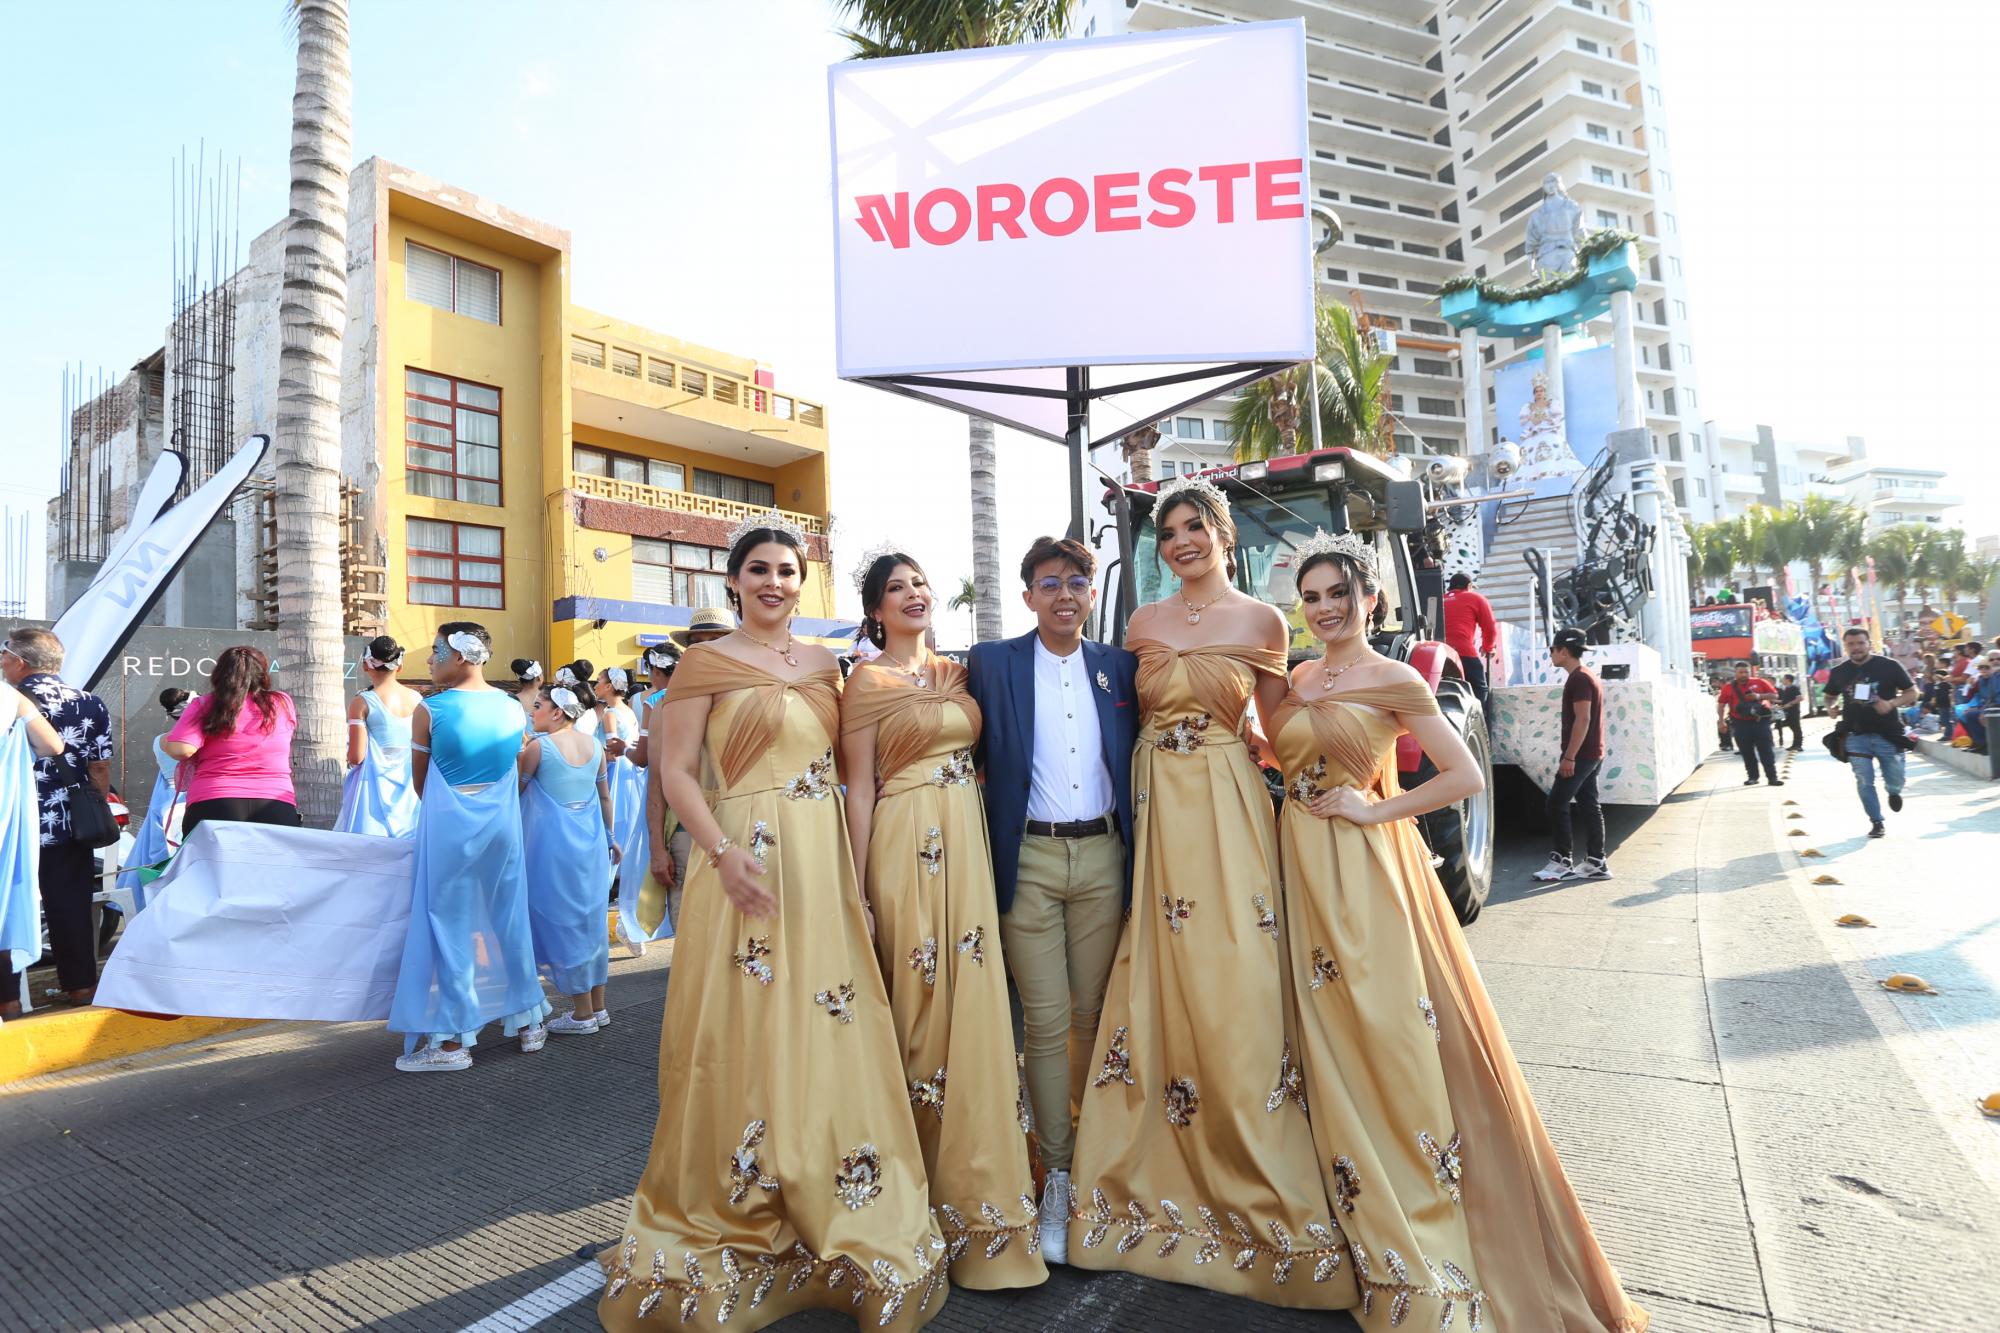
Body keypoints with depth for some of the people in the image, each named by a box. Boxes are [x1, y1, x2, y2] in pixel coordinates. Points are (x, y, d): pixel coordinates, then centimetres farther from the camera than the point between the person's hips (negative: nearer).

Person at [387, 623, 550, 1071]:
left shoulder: (430, 710, -9)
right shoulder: (513, 709, 2)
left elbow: (420, 780, 3)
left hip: (450, 827, -4)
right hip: (503, 827, 4)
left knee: (450, 927, 4)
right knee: (510, 921, 14)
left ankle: (452, 1040, 10)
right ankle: (529, 1021, 24)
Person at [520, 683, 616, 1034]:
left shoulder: (538, 746, -11)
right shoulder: (595, 745, 4)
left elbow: (518, 789, -1)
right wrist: (610, 836, 22)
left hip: (554, 844, -5)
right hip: (591, 842, 6)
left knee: (563, 921, 4)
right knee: (592, 919, 13)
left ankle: (582, 1013, 11)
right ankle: (598, 1006, 21)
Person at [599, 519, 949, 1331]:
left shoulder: (824, 664, 12)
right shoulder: (706, 662, -1)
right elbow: (676, 771, -7)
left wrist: (854, 862, 6)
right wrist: (724, 854, -20)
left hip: (824, 862, 5)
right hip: (748, 861, -4)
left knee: (829, 1035, 10)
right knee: (747, 1035, 3)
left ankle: (824, 1214, 29)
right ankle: (733, 1223, 24)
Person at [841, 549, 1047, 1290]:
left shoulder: (956, 671, 13)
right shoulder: (866, 681, -3)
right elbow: (860, 787, -6)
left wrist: (990, 863, 13)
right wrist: (859, 890, -9)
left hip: (968, 846, 6)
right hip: (908, 848, -5)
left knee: (974, 1010, 8)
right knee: (919, 1011, 3)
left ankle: (976, 1192, 25)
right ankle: (928, 1190, 21)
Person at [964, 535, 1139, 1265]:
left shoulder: (1121, 666, 8)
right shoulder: (990, 663, 1)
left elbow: (1136, 758, 9)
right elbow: (973, 757, 0)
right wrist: (981, 860, -7)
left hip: (1103, 858, 2)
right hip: (1029, 860, -2)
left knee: (1095, 1016, 11)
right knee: (1046, 1022, 2)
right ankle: (1056, 1173, 18)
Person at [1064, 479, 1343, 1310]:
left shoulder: (1263, 622, 1)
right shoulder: (1143, 623, 9)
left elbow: (1272, 728, 8)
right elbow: (1134, 717, 10)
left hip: (1228, 807, -3)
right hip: (1156, 806, 3)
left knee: (1232, 985, -1)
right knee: (1160, 982, 7)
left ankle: (1256, 1182, 17)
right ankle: (1168, 1175, 26)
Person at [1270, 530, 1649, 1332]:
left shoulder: (1393, 681, -9)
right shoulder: (1300, 678, 9)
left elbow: (1465, 776, -11)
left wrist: (1376, 810, -14)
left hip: (1364, 870, -6)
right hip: (1304, 871, 6)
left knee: (1385, 1037, -1)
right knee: (1325, 1041, 14)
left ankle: (1421, 1241, 16)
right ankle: (1363, 1215, 32)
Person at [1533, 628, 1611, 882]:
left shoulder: (1579, 678, -15)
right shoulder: (1586, 676, 17)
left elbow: (1583, 719, -22)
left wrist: (1569, 756, -23)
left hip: (1580, 755, -10)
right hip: (1592, 754, 10)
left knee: (1557, 804, -7)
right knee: (1588, 805, 10)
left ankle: (1562, 861, -4)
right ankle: (1596, 862, 12)